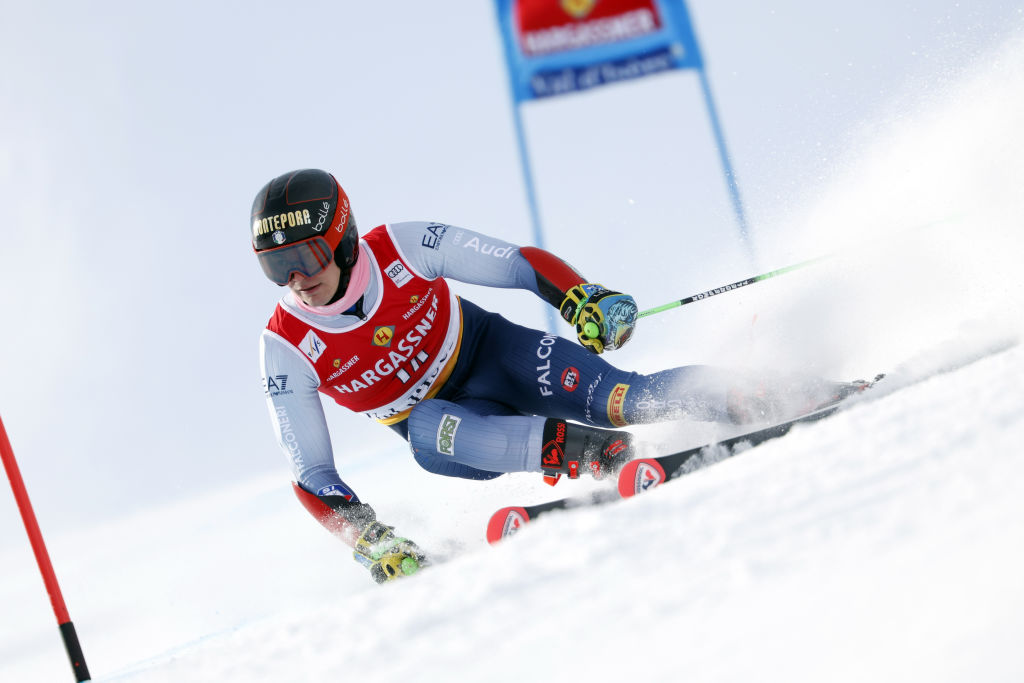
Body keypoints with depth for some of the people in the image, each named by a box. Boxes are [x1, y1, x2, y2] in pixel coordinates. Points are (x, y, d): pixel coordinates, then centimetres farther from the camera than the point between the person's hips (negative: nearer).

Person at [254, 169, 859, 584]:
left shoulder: (402, 247, -23)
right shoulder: (285, 350, -19)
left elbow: (524, 265, -14)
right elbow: (313, 480, -13)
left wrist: (585, 300, -32)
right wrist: (375, 545, -26)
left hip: (490, 352, -1)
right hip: (437, 419, 1)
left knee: (620, 399, -27)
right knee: (429, 434, -36)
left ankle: (764, 400, -20)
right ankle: (586, 453, -45)